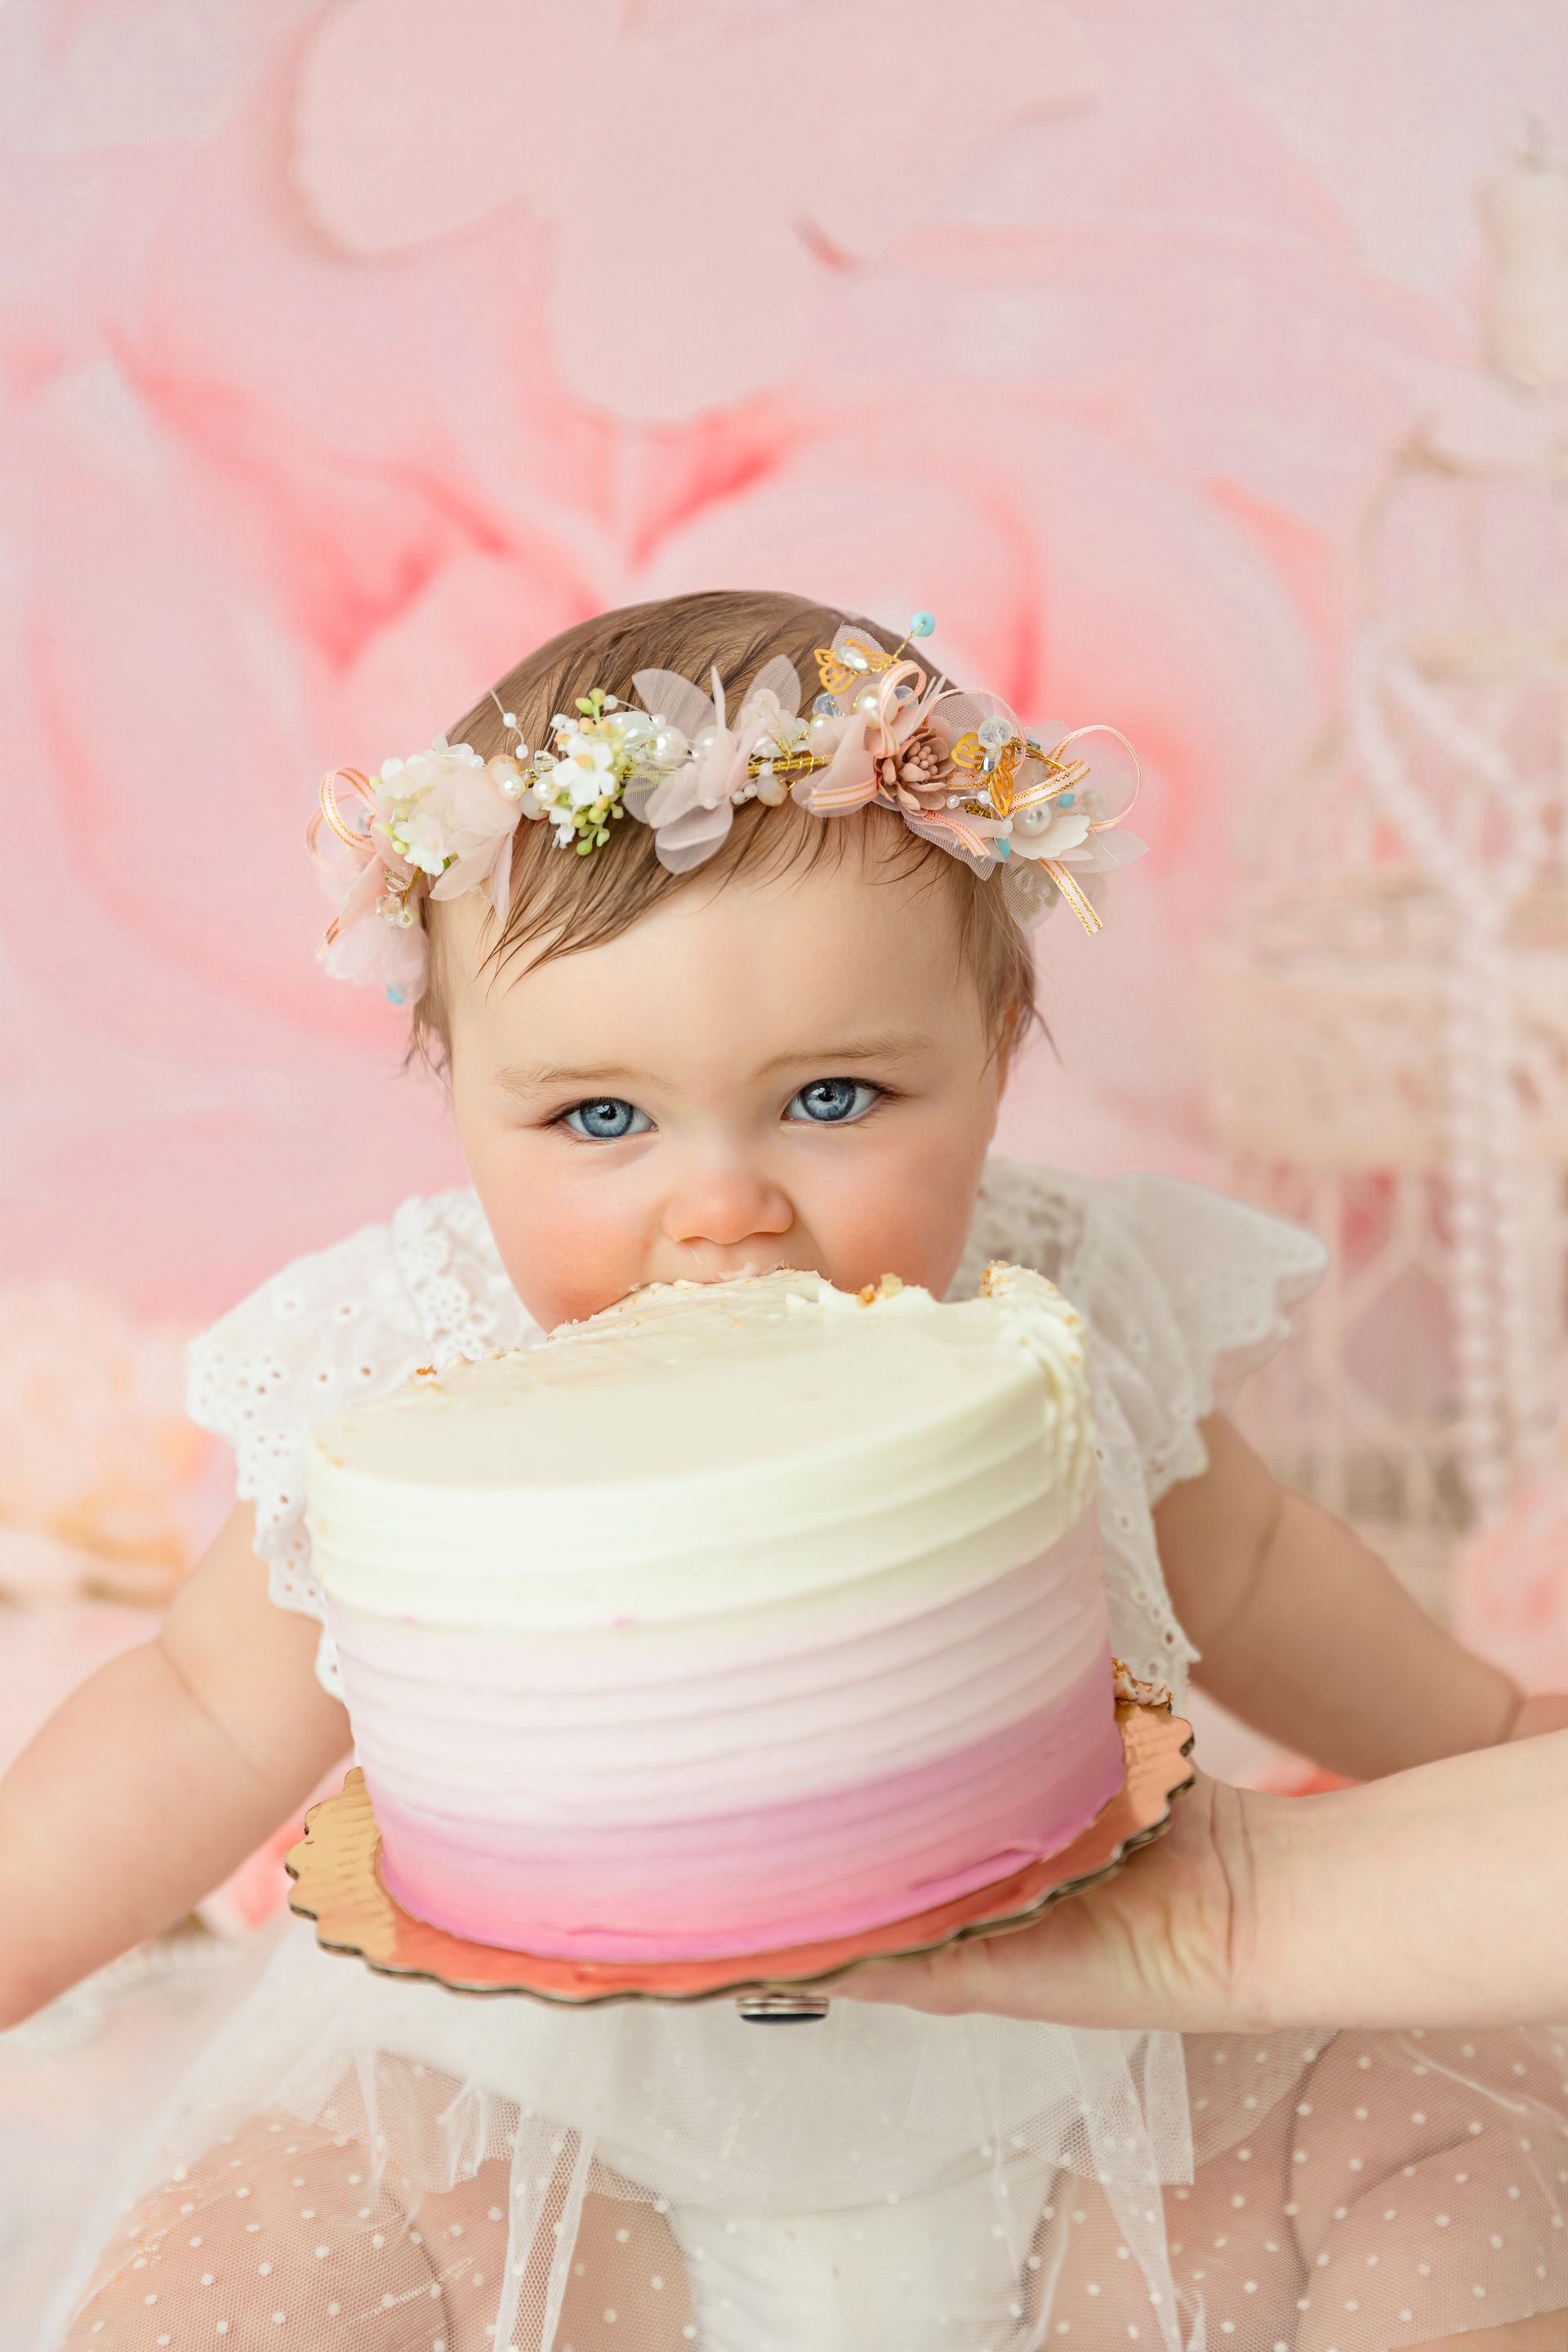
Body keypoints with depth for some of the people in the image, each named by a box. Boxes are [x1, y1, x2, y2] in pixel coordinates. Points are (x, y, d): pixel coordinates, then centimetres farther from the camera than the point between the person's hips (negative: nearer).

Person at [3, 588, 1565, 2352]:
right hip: (549, 2106, -1)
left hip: (1053, 2064, 2)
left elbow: (1238, 1575, 11)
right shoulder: (391, 1398, -16)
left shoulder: (1082, 1331, -11)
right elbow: (213, 1724, 0)